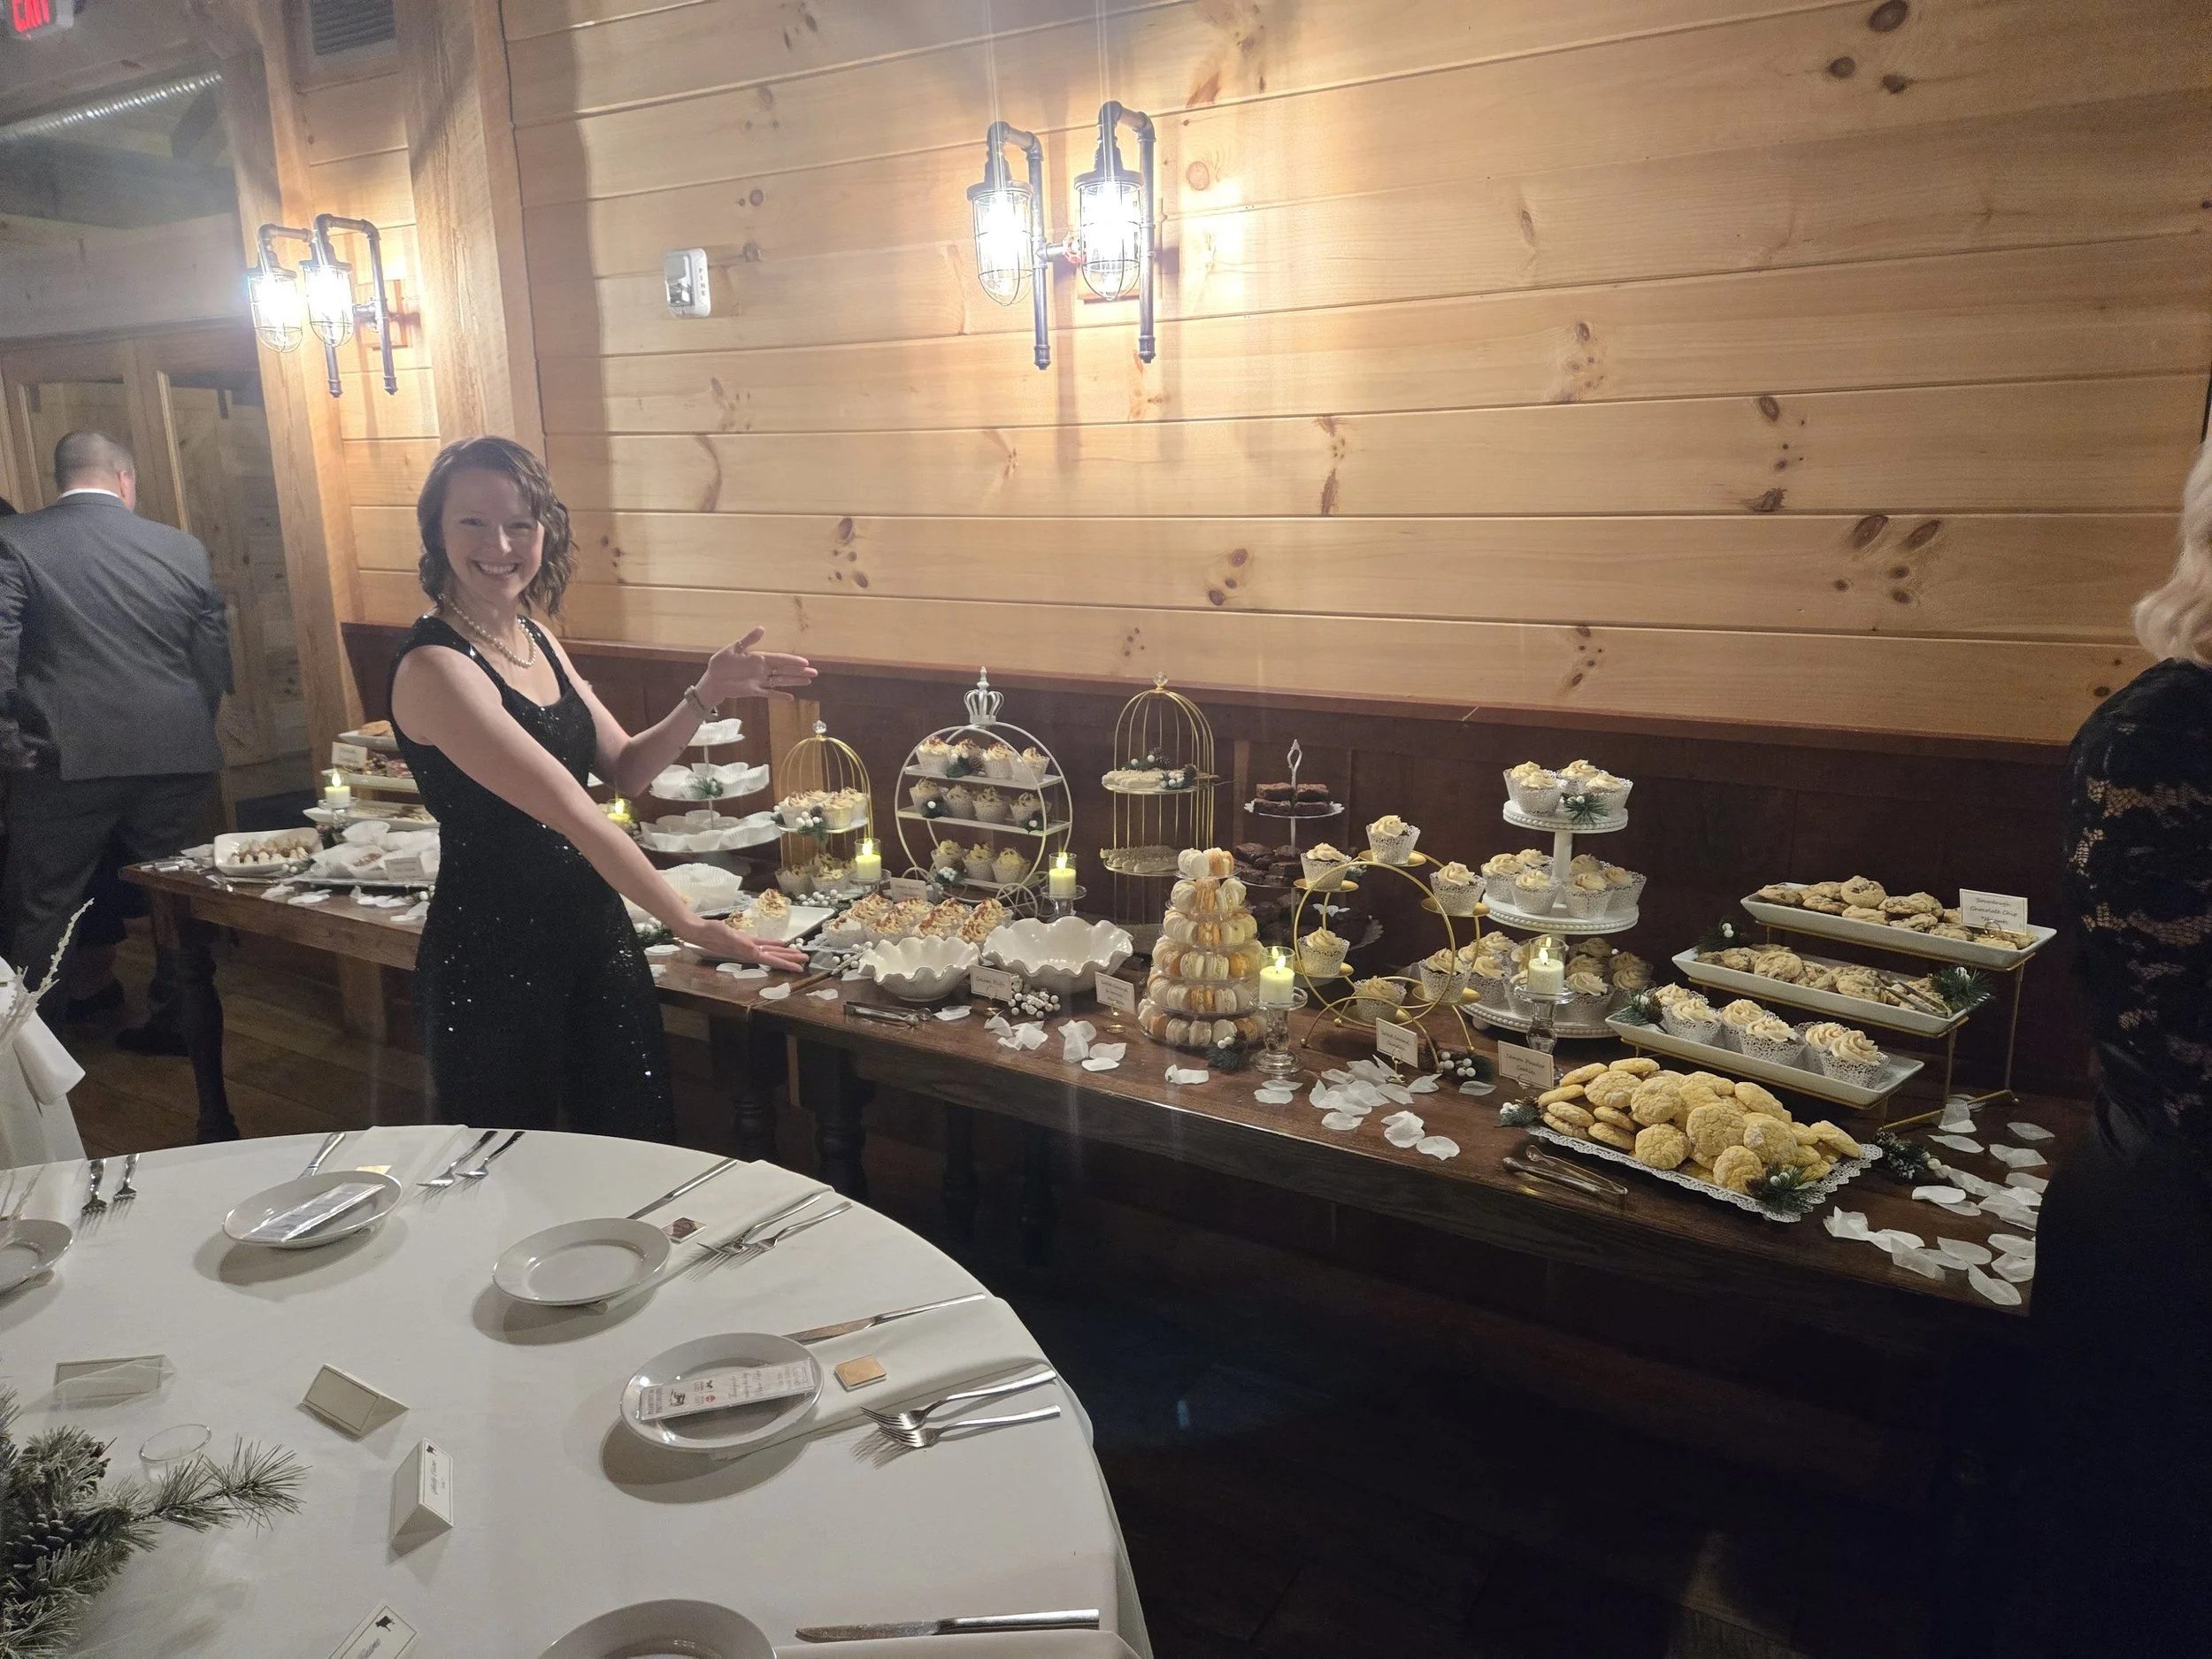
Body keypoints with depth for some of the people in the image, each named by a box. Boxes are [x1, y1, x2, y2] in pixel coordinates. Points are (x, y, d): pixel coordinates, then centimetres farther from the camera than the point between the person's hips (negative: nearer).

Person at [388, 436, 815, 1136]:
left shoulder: (538, 641, 6)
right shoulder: (435, 669, -19)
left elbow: (626, 769, 9)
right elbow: (574, 814, -22)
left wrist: (707, 695, -5)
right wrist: (691, 925, -20)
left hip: (595, 932, 7)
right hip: (492, 957, -7)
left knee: (642, 1150, 15)